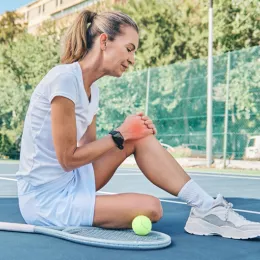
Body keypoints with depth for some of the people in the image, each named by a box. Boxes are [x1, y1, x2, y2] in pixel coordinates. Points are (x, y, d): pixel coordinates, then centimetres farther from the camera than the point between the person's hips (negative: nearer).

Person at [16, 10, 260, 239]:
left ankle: (207, 208, -4)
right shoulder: (64, 78, -21)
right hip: (45, 199, -8)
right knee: (150, 208, -23)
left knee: (140, 137, -5)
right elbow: (68, 159, -21)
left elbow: (89, 149, 6)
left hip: (71, 181, 8)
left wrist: (129, 132, -8)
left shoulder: (92, 89, 7)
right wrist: (119, 134, -13)